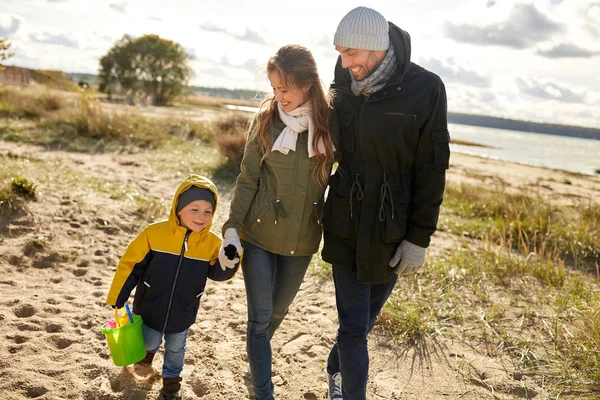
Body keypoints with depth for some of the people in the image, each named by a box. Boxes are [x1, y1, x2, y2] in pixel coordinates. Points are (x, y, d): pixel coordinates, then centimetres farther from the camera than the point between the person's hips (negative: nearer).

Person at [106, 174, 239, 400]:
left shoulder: (212, 243, -16)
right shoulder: (154, 234, -22)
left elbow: (216, 273, -7)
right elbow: (130, 266, -15)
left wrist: (227, 263, -30)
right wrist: (117, 299, -11)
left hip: (182, 313, 1)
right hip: (150, 307, -1)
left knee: (175, 349, 18)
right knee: (150, 342, 19)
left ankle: (171, 379, 46)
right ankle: (149, 348, 56)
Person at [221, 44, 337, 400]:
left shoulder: (331, 121, -8)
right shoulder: (266, 119, -8)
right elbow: (247, 179, -3)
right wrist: (232, 228, -10)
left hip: (303, 240, 2)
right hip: (259, 234, -1)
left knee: (278, 310, 21)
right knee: (260, 316, 1)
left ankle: (258, 352, 50)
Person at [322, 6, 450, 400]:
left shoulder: (425, 89, -13)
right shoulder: (345, 87, -2)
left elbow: (432, 170, -10)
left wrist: (419, 238, -11)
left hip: (392, 232, -1)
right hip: (347, 227, 1)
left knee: (368, 315, 17)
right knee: (354, 325, 2)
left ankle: (337, 368, 45)